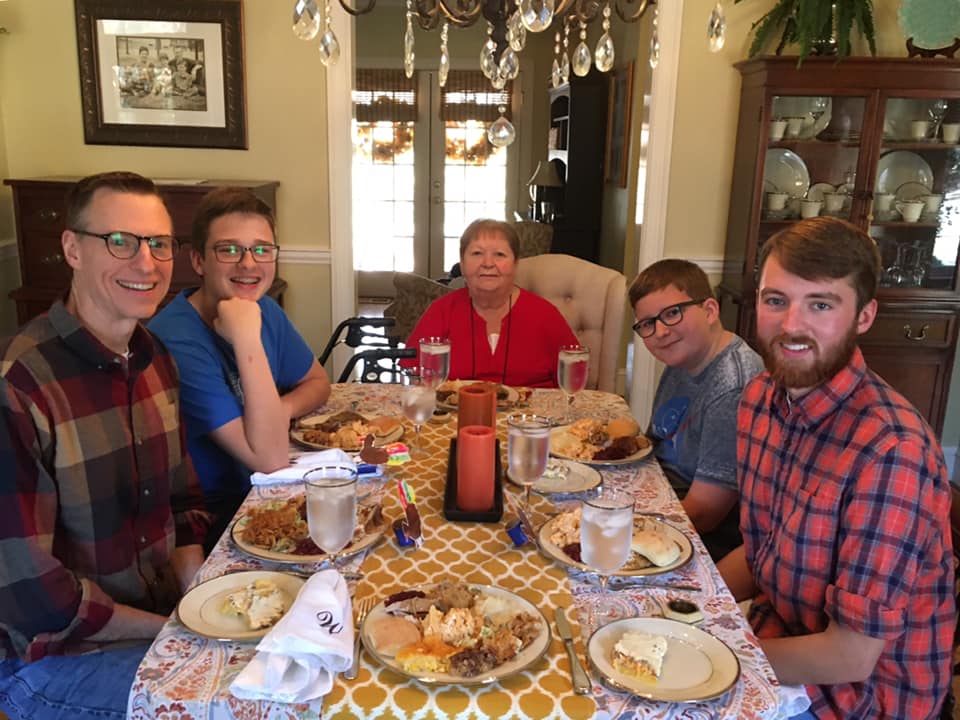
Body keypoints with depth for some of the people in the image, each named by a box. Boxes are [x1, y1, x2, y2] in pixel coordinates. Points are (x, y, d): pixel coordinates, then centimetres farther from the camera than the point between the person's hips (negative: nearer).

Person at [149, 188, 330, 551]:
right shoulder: (177, 340, -25)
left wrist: (280, 411, -8)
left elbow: (317, 382, 14)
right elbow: (271, 459, -27)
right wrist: (248, 342, -34)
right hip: (213, 518, -7)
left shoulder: (265, 310, 0)